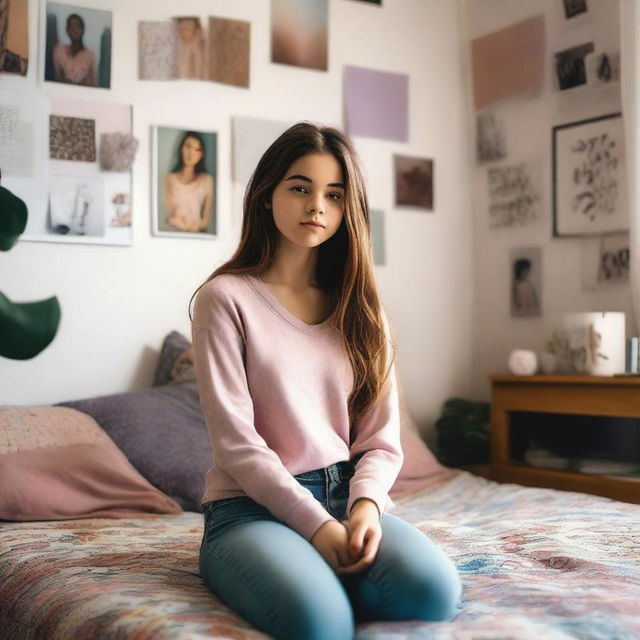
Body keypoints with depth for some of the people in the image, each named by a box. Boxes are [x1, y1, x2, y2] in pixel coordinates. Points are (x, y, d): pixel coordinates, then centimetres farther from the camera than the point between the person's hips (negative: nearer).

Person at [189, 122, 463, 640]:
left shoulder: (360, 308, 13)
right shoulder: (226, 297, -2)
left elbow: (381, 438, 7)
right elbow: (236, 441, -9)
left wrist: (365, 505, -14)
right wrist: (318, 525, -18)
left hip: (350, 496, 4)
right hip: (254, 505, -4)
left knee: (434, 592, -28)